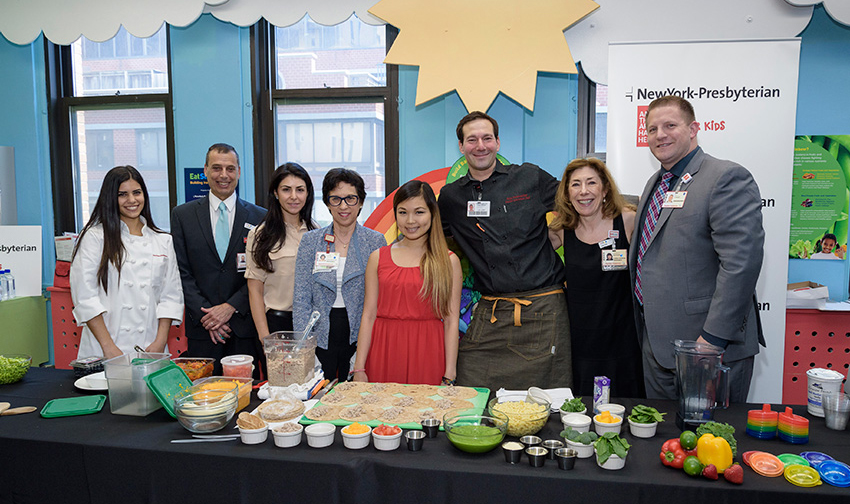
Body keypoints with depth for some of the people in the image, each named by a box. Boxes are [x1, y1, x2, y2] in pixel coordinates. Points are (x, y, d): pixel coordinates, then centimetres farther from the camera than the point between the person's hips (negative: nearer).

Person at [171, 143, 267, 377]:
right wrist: (204, 314, -7)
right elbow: (182, 272, 2)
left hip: (245, 326, 0)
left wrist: (231, 307, -10)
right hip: (202, 328, 1)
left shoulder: (259, 217, 3)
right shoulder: (183, 215, 6)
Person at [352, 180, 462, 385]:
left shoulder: (449, 261, 3)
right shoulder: (378, 258, 7)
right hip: (384, 355, 1)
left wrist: (450, 377, -5)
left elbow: (451, 322, 0)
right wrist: (359, 369, 1)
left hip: (428, 355, -1)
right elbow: (368, 316, 5)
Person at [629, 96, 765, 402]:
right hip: (656, 345, 8)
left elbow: (742, 261, -21)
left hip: (709, 345, -8)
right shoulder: (655, 183, 16)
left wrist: (714, 337, -23)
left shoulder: (727, 178, -12)